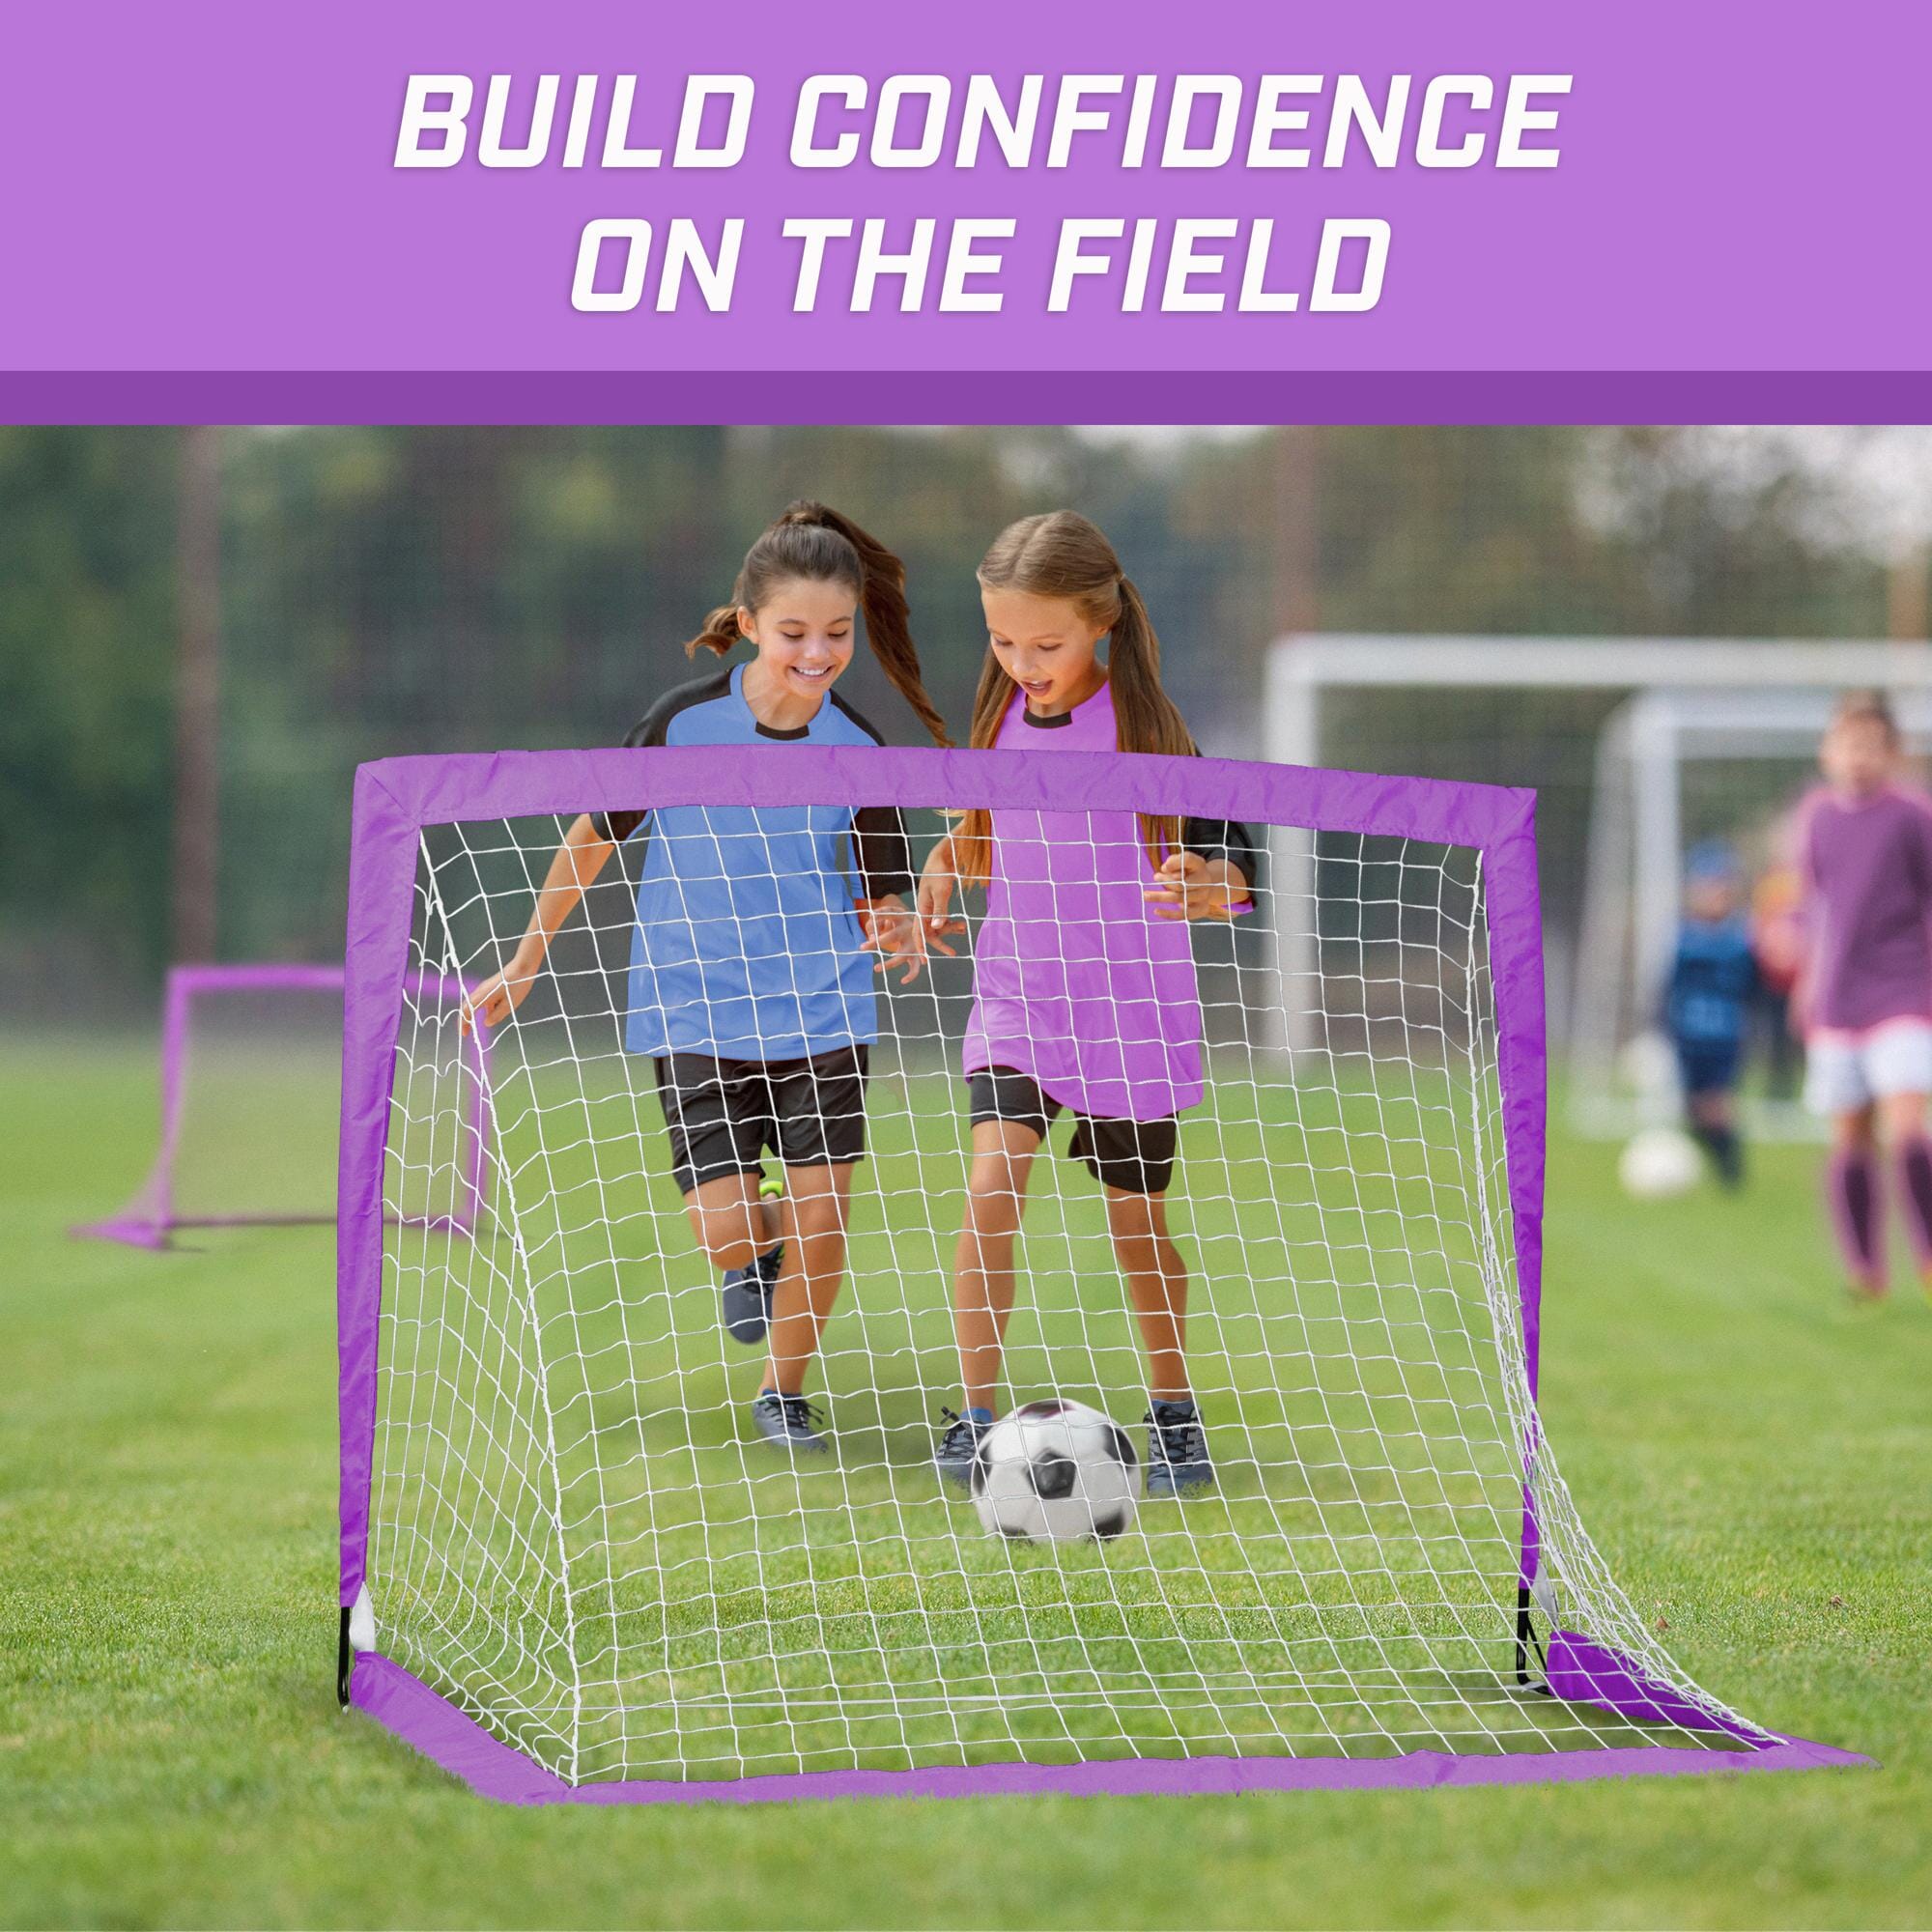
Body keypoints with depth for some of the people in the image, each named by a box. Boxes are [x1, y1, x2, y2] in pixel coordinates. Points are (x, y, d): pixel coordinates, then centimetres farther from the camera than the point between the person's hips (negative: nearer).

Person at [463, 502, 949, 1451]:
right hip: (699, 1011, -1)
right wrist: (527, 963, 10)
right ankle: (757, 1255, 29)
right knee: (725, 1224, -10)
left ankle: (782, 1394, 21)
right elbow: (596, 836, 4)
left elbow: (881, 900, 1)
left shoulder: (859, 752, -5)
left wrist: (896, 933, -24)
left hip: (823, 1011, 1)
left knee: (820, 1215, -3)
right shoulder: (684, 722, -9)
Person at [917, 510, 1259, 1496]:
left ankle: (1173, 1411, 30)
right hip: (1014, 1000, 3)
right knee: (992, 1184, -18)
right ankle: (974, 1414, -13)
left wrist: (1205, 883, -37)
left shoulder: (1146, 726, -14)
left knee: (1137, 1226, 9)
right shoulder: (1001, 716, 0)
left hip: (1131, 1014, -3)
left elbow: (1232, 868, -15)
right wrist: (942, 870, 0)